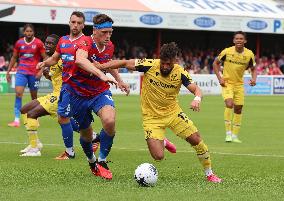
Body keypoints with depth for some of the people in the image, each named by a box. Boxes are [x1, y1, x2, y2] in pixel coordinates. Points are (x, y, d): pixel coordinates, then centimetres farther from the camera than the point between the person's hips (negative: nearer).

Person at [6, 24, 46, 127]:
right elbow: (14, 57, 14)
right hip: (21, 71, 1)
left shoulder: (38, 43, -4)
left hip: (34, 73, -1)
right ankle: (17, 120, -16)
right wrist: (8, 71, 12)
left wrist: (41, 71, -13)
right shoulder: (19, 43, 4)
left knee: (34, 96, 8)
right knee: (18, 93, -14)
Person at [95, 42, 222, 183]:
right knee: (158, 156, -13)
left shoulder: (180, 73, -13)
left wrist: (197, 99, -40)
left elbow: (196, 89, -16)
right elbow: (125, 63, -11)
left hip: (173, 112, 2)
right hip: (152, 117, -2)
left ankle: (209, 174, 18)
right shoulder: (150, 66, -18)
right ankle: (162, 142, 26)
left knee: (196, 140, -6)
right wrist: (102, 66, -20)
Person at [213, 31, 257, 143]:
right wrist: (219, 78, -8)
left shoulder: (249, 54, -6)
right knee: (229, 104, -24)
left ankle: (235, 136, 19)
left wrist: (254, 79, -12)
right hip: (227, 83, -3)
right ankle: (228, 133, -17)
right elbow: (215, 63, 1)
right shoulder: (227, 52, -12)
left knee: (238, 109, 6)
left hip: (239, 84, 4)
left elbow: (253, 69, 9)